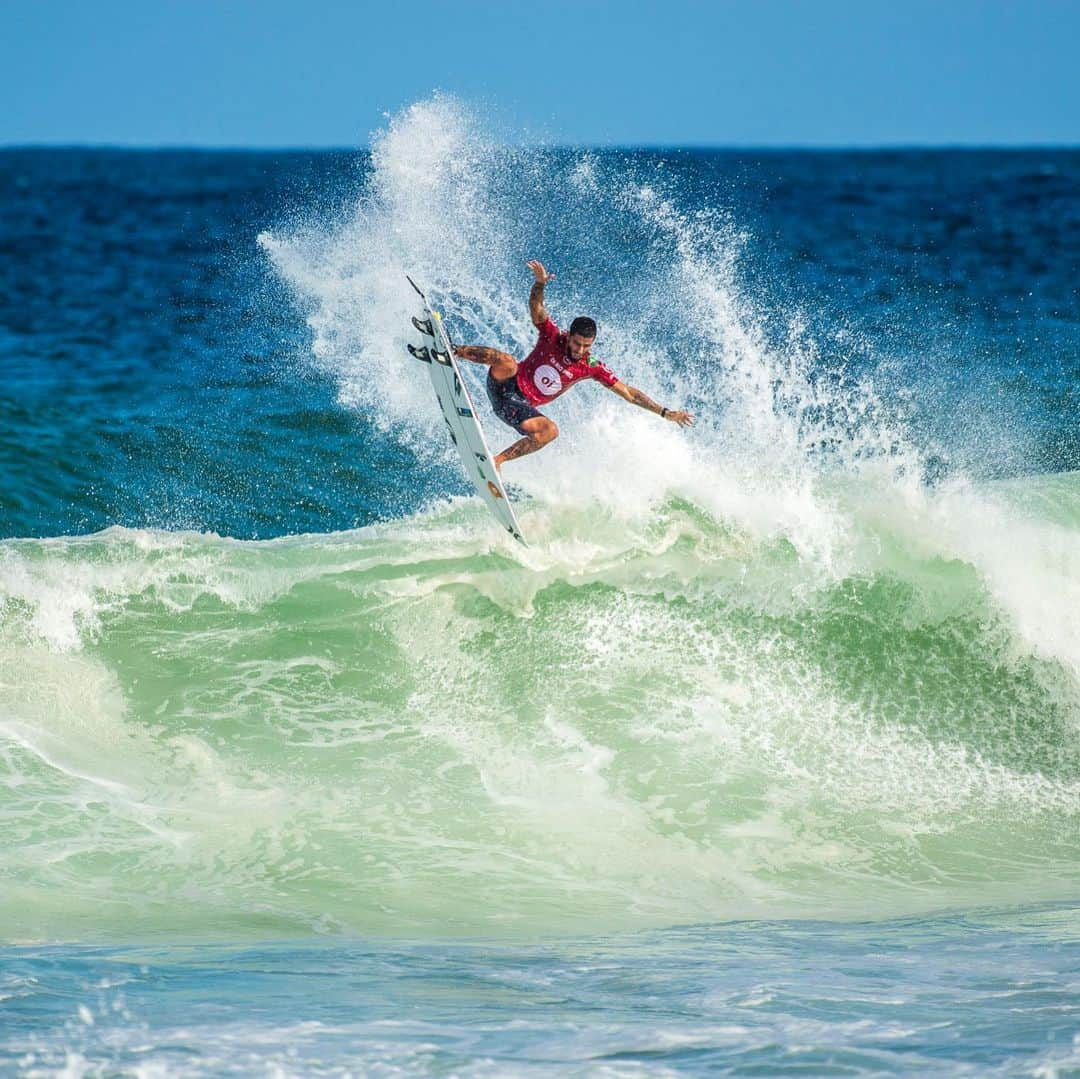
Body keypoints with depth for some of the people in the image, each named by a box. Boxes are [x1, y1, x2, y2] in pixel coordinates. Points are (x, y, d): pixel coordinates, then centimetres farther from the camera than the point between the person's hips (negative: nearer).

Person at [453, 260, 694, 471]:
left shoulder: (592, 368, -4)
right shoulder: (552, 337, -9)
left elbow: (628, 393, -1)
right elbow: (536, 308, -25)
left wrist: (665, 413, -5)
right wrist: (539, 284, -46)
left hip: (521, 405, 3)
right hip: (505, 385, -3)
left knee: (550, 430, -27)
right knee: (507, 362, -36)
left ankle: (498, 460, -16)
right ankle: (450, 352, -23)